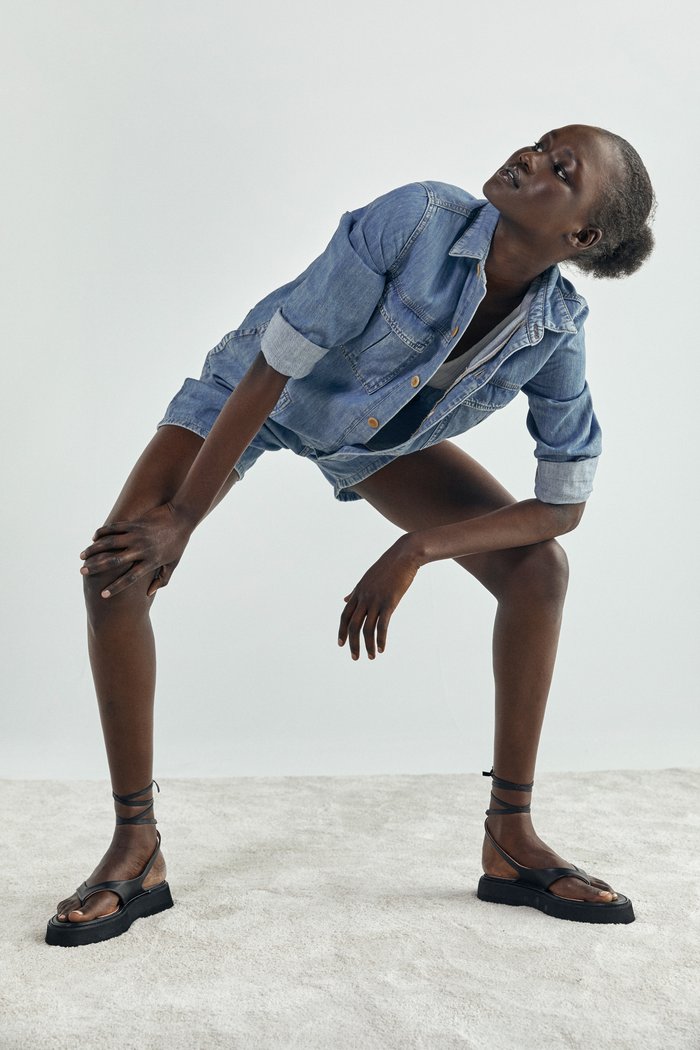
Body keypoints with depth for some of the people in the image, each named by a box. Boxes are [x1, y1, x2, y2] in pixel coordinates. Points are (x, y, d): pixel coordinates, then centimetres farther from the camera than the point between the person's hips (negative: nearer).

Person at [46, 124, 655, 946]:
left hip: (379, 438, 3)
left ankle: (511, 840, -1)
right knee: (115, 567, -21)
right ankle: (135, 852, -7)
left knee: (540, 569, -12)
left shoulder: (559, 332, -22)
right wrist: (181, 520, -26)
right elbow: (275, 363, -30)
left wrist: (414, 550, -28)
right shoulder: (417, 219, -33)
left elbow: (564, 505, -17)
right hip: (256, 392, -2)